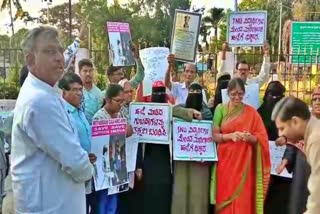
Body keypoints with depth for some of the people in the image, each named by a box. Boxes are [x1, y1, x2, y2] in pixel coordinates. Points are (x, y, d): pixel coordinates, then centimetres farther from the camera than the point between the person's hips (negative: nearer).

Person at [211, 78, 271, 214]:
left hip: (244, 163, 0)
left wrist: (249, 137, -19)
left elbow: (261, 139, 1)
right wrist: (230, 136, -19)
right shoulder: (221, 109, 2)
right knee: (225, 197, 4)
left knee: (243, 200, 1)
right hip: (225, 161, 0)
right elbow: (214, 136, -2)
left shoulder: (251, 112, 2)